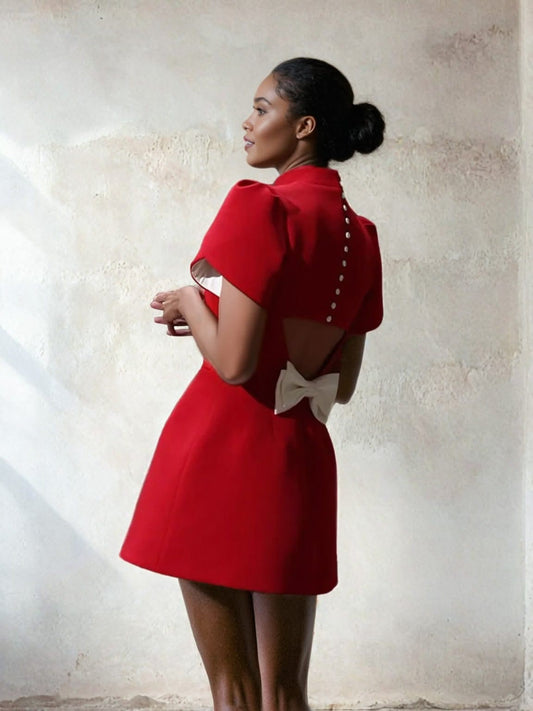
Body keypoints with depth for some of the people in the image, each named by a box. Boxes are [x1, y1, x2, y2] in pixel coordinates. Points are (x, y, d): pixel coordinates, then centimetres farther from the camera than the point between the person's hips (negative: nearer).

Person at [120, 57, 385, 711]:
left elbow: (233, 361, -18)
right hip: (300, 456, 7)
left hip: (222, 445, -7)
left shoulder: (260, 207, -11)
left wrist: (189, 301, 2)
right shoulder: (361, 236, 10)